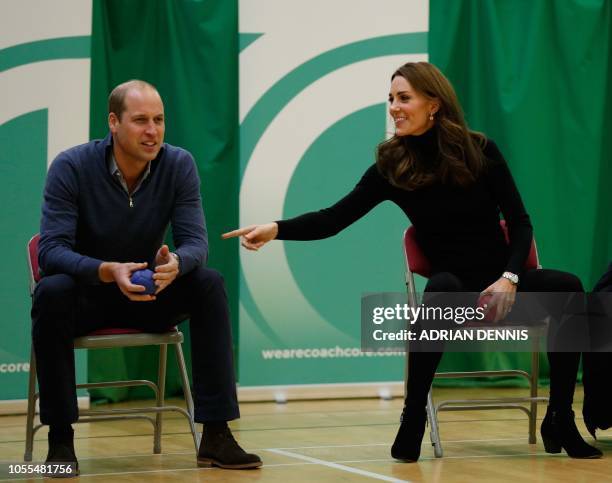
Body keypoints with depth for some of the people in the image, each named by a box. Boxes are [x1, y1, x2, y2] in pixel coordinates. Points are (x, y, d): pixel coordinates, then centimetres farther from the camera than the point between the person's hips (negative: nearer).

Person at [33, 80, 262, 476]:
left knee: (209, 284, -23)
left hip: (148, 295, 3)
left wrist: (176, 262, -41)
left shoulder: (179, 165, -10)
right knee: (52, 292, -35)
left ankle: (216, 434, -22)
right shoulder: (71, 167, -18)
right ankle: (60, 438, -24)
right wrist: (108, 272, -44)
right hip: (86, 291, -3)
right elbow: (52, 249, -25)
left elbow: (196, 241, -15)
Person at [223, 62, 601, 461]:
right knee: (442, 286, -38)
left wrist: (509, 278, -17)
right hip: (454, 287, -1)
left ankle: (560, 420, -20)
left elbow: (520, 222, -1)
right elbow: (335, 219, -9)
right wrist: (276, 229, -24)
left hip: (501, 282, 1)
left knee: (568, 287, -28)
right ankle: (413, 418, -31)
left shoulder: (481, 151, -2)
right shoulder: (392, 166, -2)